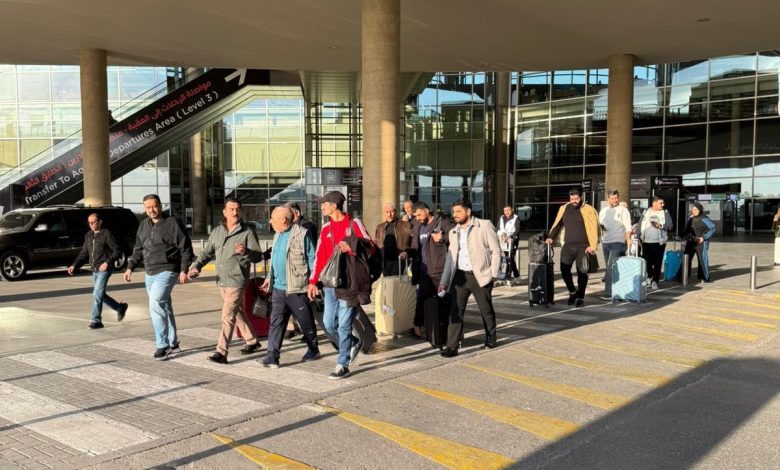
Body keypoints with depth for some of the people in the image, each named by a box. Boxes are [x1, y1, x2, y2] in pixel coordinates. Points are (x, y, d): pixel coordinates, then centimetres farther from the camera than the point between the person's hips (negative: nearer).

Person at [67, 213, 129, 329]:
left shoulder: (106, 234, -8)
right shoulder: (88, 235, 12)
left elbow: (117, 251, -11)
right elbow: (83, 253, 15)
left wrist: (107, 262, -22)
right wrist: (74, 266, 2)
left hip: (104, 269, -8)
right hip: (94, 270, 8)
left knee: (97, 295, -10)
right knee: (100, 295, 13)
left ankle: (96, 321, -2)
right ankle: (120, 308, 31)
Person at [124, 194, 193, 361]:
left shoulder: (172, 223, -9)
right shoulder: (144, 225, 12)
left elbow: (186, 248, -9)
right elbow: (138, 249, 20)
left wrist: (184, 270, -14)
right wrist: (130, 267, 11)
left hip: (166, 271, -7)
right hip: (150, 274, 7)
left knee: (155, 305, -18)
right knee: (164, 308, 13)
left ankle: (162, 345, -10)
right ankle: (173, 344, 23)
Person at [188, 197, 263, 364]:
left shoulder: (247, 232, -8)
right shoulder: (217, 231, 8)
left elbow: (258, 256, -10)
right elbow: (207, 252, 12)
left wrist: (245, 252, -30)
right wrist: (196, 266, -5)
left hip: (237, 281, -7)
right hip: (221, 281, 7)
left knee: (228, 316, -10)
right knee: (238, 312, 19)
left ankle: (221, 352, -8)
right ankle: (252, 341, 35)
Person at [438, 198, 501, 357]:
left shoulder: (485, 226, -4)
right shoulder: (453, 232, 12)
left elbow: (496, 251, -4)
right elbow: (450, 257, 14)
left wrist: (493, 274, -10)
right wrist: (444, 281, 9)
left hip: (480, 276, -4)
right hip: (460, 276, 4)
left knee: (486, 310, 10)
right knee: (456, 311, -2)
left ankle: (490, 338, 33)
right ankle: (452, 346, 1)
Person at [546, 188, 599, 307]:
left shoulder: (588, 210, -3)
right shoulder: (564, 209, 11)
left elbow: (593, 229, -8)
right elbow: (557, 224, 15)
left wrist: (592, 245, -16)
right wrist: (551, 237, 1)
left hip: (583, 247, -3)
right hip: (568, 246, 4)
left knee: (582, 273, 1)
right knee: (564, 270, -2)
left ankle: (580, 297, 14)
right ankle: (572, 292, 22)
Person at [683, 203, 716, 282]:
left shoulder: (704, 219, -11)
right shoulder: (690, 218, 6)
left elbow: (713, 229, -9)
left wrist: (704, 237, -14)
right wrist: (685, 237, 3)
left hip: (701, 242, -6)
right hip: (690, 242, 6)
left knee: (703, 259, 0)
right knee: (687, 258, 7)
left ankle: (705, 277, 12)